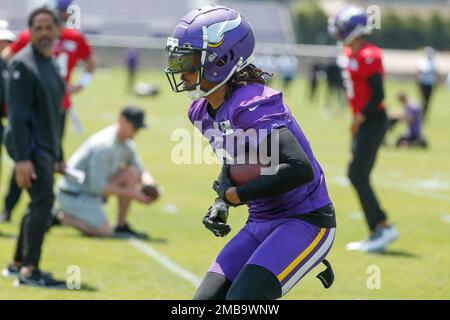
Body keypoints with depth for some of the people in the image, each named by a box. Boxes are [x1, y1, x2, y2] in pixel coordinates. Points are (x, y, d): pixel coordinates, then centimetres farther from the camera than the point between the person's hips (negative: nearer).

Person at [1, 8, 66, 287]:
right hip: (31, 146, -9)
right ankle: (29, 271, -18)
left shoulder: (52, 64, 15)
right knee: (43, 201, -17)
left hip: (46, 148, 9)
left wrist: (58, 157, 21)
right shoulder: (23, 65, -13)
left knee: (40, 204, 13)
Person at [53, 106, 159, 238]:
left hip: (92, 191, 9)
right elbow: (98, 187, -28)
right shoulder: (104, 145, -25)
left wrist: (149, 183, -16)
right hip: (73, 196, -9)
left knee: (132, 173, -5)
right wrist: (132, 193, -26)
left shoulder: (126, 145, 4)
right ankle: (61, 216, -2)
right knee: (105, 232, -21)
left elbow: (141, 172, 9)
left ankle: (122, 226, -1)